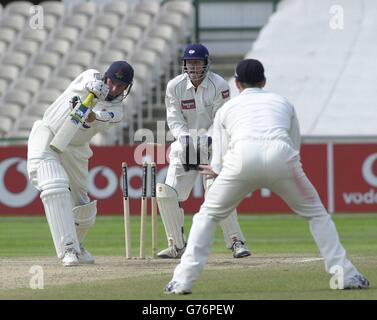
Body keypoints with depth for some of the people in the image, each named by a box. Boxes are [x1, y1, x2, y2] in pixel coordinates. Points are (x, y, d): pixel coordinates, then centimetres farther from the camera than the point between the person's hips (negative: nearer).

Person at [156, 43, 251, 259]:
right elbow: (174, 119, -3)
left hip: (212, 144, -3)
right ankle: (177, 245, 8)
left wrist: (209, 138, -28)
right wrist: (184, 137, -23)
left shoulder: (219, 86, -12)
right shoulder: (175, 86, -4)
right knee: (166, 194, -5)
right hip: (186, 143, 3)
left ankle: (236, 241, -6)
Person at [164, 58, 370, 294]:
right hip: (282, 156, 1)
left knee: (208, 215, 17)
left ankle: (183, 280, 6)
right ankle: (346, 274, 10)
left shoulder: (226, 108, 30)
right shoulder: (283, 103, 33)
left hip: (242, 158, 0)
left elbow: (217, 166, 24)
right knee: (316, 213, 19)